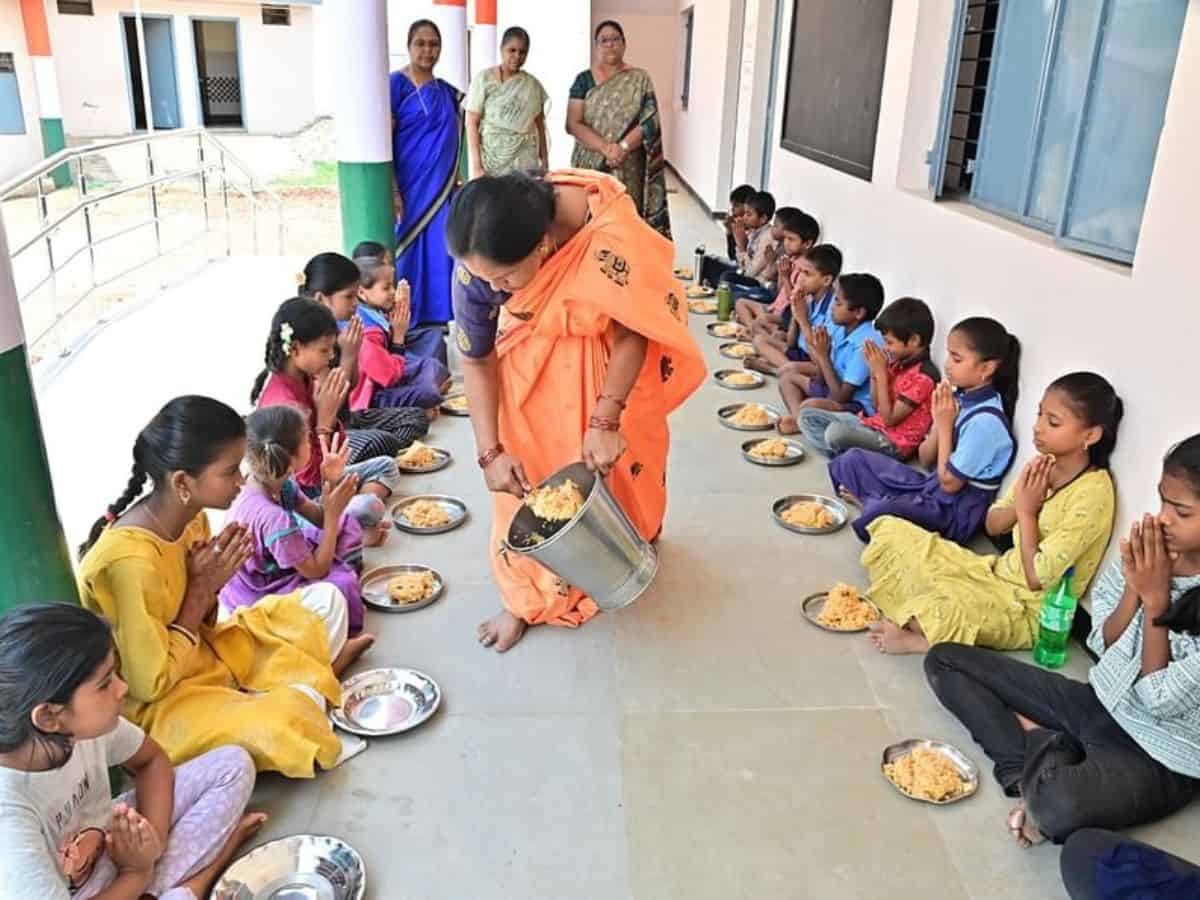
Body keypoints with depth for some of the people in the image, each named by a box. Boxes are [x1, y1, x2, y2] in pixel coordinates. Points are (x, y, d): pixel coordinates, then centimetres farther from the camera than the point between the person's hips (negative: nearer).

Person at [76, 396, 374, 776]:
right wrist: (202, 589, -21)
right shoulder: (130, 561, -33)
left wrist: (208, 584, -16)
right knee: (286, 727, -30)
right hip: (155, 704, -7)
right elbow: (152, 683, -25)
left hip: (205, 654, 8)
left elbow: (200, 626, 6)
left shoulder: (190, 517, -7)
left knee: (325, 599, 5)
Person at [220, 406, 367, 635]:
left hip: (277, 569, 9)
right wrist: (333, 512, -24)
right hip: (256, 598, -9)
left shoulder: (276, 483, -12)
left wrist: (330, 483, -17)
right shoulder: (273, 517, -37)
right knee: (344, 584, -24)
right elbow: (316, 570, -25)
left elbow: (317, 517, 2)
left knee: (348, 525, 9)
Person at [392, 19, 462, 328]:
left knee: (440, 253, 7)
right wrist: (392, 190, -18)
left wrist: (456, 180, 15)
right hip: (409, 187, -6)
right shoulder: (395, 85, -7)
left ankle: (438, 319, 17)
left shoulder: (446, 91, 12)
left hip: (441, 188, 6)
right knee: (407, 251, 0)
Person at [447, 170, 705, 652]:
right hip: (534, 355, 1)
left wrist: (606, 420, -30)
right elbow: (476, 360, -16)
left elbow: (632, 332, -25)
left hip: (612, 354, -1)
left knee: (619, 456, 15)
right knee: (528, 468, 1)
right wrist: (490, 451, -18)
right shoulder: (476, 266, -31)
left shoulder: (610, 236, -41)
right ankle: (528, 597, 19)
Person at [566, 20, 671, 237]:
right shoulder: (584, 79, 5)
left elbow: (649, 122, -4)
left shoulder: (639, 79, 5)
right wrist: (606, 148, -18)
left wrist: (622, 148, -20)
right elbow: (573, 124, -5)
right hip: (590, 165, 0)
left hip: (628, 169, 0)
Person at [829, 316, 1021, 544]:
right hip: (930, 486, 8)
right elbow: (926, 459, 7)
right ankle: (880, 503, -8)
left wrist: (945, 426, -13)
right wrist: (939, 423, -11)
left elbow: (949, 483, -17)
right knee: (853, 460, 10)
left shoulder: (986, 420, -23)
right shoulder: (958, 397, 1)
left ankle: (873, 503, -4)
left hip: (957, 511, -8)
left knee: (877, 516, -35)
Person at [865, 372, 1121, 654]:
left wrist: (1026, 511, -14)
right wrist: (1021, 501, -11)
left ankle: (918, 638, -6)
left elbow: (1037, 578, -23)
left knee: (939, 610, -39)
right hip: (998, 571, 9)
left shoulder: (1093, 493, -23)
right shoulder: (1045, 467, 0)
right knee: (890, 532, 0)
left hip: (1026, 609, -8)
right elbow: (992, 526, 9)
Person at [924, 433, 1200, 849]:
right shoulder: (1149, 551, -4)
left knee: (1061, 807, -41)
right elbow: (1103, 644, 1)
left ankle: (1039, 759, -7)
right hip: (1099, 701, 8)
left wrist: (1155, 600, -19)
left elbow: (1158, 701, -19)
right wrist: (1134, 589, -14)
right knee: (944, 660, 3)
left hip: (1160, 758, -7)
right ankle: (1038, 771, -8)